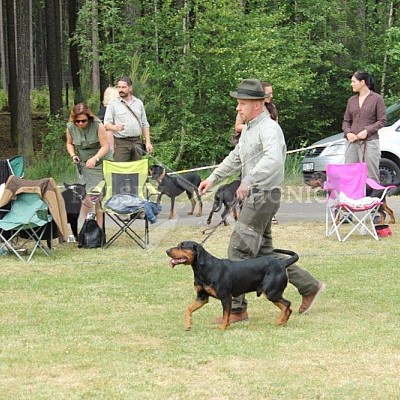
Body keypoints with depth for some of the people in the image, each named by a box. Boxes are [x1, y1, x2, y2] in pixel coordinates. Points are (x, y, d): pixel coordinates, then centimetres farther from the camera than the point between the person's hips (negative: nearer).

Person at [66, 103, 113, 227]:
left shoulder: (98, 126, -19)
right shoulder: (71, 127, -6)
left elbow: (105, 146, -18)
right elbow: (69, 143, 11)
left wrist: (95, 158, -33)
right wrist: (73, 155, -8)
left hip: (100, 163, -3)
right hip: (83, 164, 3)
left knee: (98, 196, -7)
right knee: (85, 195, -3)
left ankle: (99, 226, 0)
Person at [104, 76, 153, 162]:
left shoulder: (139, 103, 13)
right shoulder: (113, 104, 3)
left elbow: (145, 125, 15)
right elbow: (106, 124, -4)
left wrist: (148, 142, 7)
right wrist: (115, 127, -26)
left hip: (137, 142, 3)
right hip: (121, 143, -3)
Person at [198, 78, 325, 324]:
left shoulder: (269, 128, -17)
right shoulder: (249, 128, 15)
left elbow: (273, 159, -36)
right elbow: (235, 158, 29)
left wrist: (249, 181, -44)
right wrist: (213, 179, 25)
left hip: (264, 195, -10)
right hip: (254, 196, 10)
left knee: (239, 250, -9)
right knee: (263, 251, 14)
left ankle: (237, 309, -3)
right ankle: (309, 286, 23)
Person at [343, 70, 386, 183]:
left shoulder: (377, 99, 0)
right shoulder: (352, 100, 15)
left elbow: (382, 121, -3)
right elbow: (346, 121, 16)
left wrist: (367, 131, -15)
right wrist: (348, 132, -4)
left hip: (370, 142, -5)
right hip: (352, 142, 5)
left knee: (371, 176, -4)